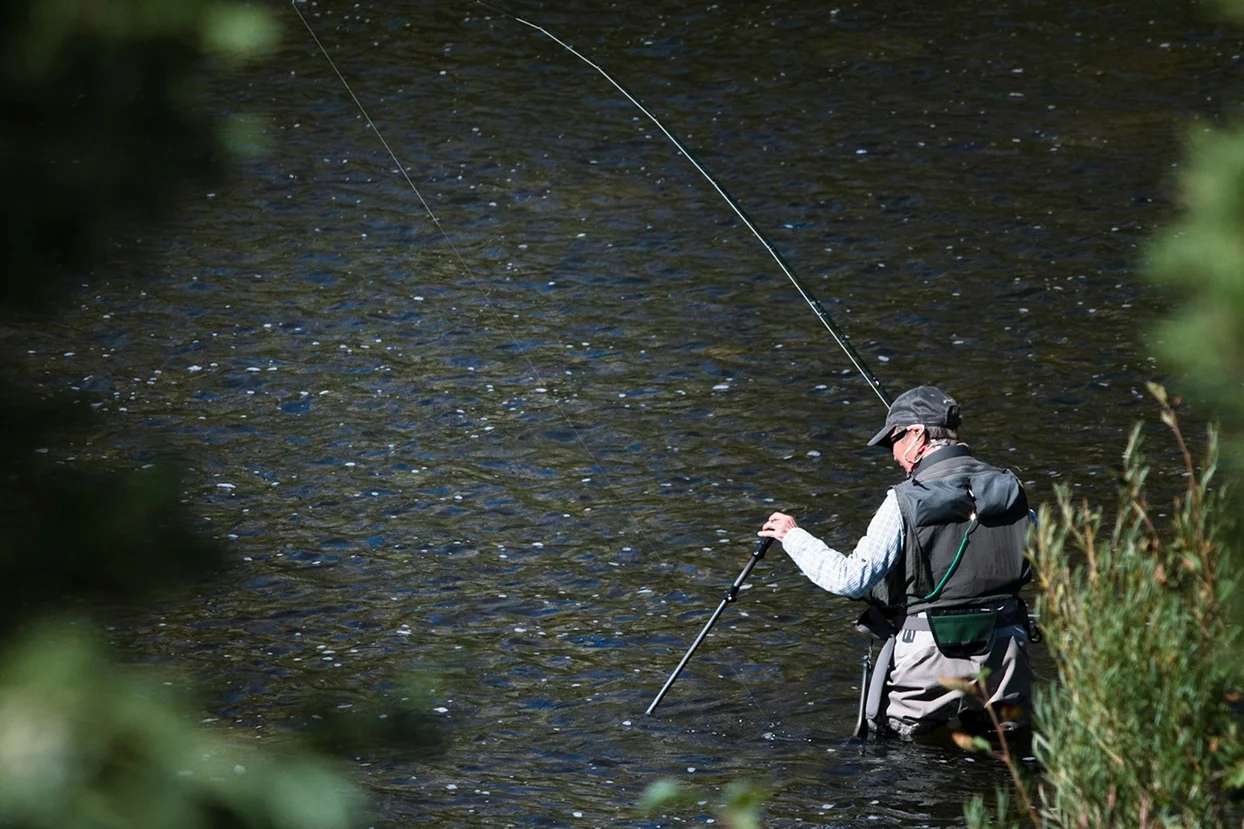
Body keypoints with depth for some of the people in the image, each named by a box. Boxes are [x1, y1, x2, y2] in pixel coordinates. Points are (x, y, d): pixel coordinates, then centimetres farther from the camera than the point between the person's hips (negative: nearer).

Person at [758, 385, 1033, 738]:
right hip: (1003, 652, 3)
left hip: (930, 658, -3)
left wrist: (795, 537, -2)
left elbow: (851, 578, -15)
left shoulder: (905, 501, -12)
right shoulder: (1008, 487, 2)